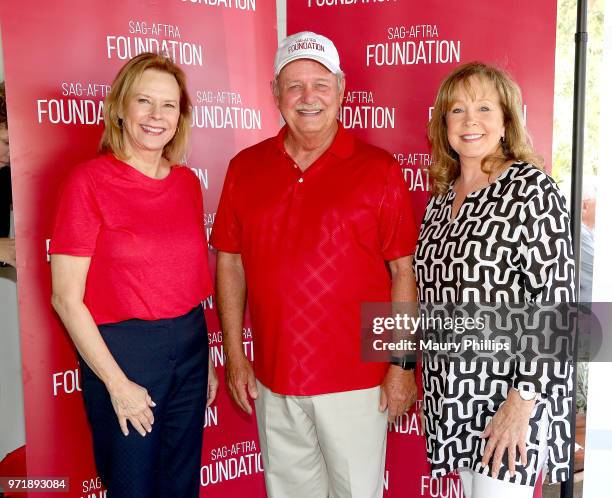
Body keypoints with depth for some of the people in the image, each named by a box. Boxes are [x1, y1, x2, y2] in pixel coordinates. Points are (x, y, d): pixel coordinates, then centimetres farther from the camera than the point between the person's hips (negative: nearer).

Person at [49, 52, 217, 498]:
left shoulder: (188, 182, 4)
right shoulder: (90, 181, -12)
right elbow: (67, 298, -12)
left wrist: (207, 359, 13)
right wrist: (118, 383, -12)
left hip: (190, 345, 5)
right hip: (122, 352, -5)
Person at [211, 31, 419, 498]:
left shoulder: (378, 169, -6)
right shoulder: (246, 167, 2)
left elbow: (404, 272, -5)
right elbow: (229, 263, 6)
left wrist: (402, 364, -6)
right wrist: (235, 355, 4)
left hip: (355, 379, -3)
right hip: (272, 378, 3)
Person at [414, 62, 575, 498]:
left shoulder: (530, 189, -12)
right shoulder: (443, 193, 9)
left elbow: (556, 300, -16)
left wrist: (523, 400, -19)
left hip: (510, 387, -6)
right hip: (452, 390, 7)